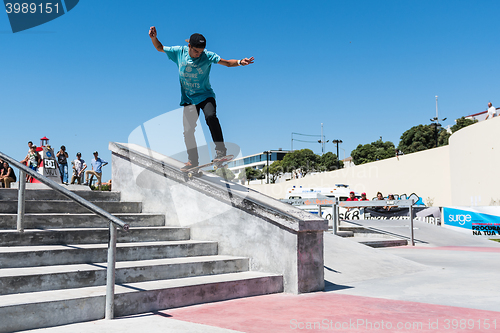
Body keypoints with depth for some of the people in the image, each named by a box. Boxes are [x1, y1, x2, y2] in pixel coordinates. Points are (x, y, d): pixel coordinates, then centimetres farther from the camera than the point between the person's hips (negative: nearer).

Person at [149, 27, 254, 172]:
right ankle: (193, 161, 17)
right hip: (188, 98, 3)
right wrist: (154, 38, -7)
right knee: (188, 131, -2)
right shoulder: (179, 52, -3)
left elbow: (226, 62, -14)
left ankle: (221, 150, -22)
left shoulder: (207, 56, -10)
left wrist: (239, 62, -32)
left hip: (205, 95, -2)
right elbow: (160, 48, 11)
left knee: (211, 116, -32)